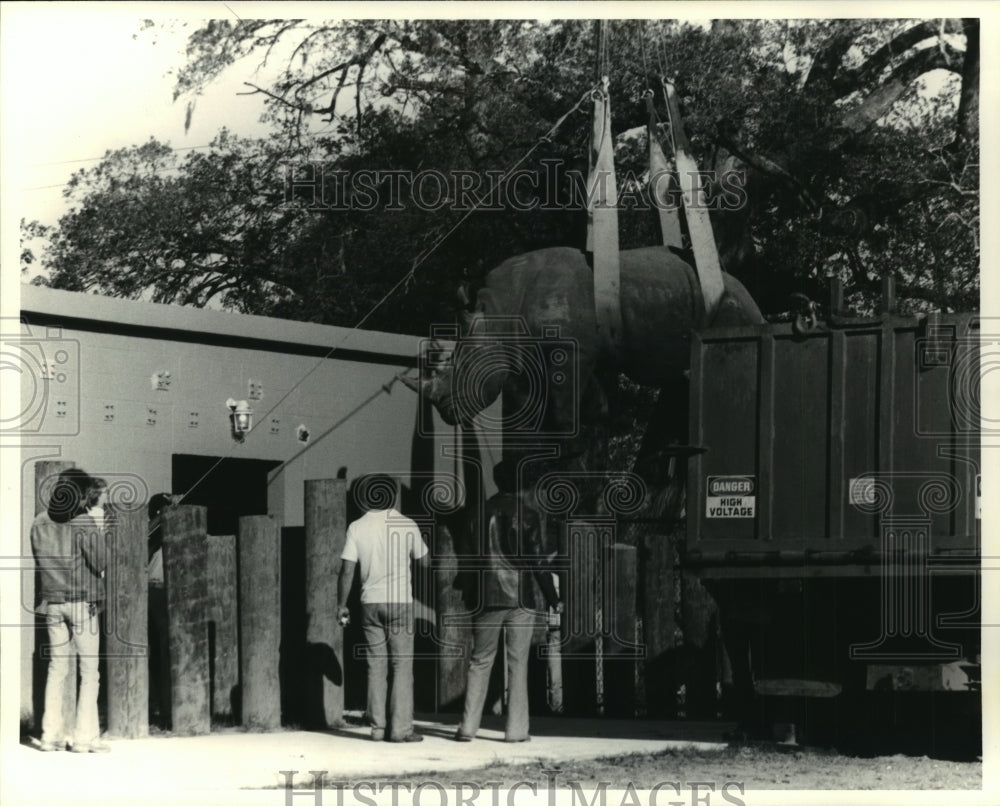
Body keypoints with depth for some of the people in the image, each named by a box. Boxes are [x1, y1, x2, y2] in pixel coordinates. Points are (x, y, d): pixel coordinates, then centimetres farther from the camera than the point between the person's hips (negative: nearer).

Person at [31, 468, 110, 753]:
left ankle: (51, 734, 8)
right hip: (82, 601, -5)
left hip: (53, 601, 5)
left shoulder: (40, 523, 4)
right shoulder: (83, 523, -12)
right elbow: (99, 563, -11)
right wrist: (98, 535, 3)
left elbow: (39, 559, 11)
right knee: (89, 670, 0)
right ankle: (84, 736, -4)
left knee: (57, 668, 11)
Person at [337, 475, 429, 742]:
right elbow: (424, 562, 4)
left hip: (371, 602, 2)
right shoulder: (407, 525, -6)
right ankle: (400, 727, -6)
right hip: (400, 601, -2)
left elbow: (347, 570, -4)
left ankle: (378, 727, 5)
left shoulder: (357, 528, -2)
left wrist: (341, 605, 5)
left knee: (376, 666, 7)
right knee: (402, 665, 0)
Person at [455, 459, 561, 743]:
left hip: (488, 598, 2)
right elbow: (537, 561, -5)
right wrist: (553, 599, 1)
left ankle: (468, 727, 2)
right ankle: (515, 729, 0)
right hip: (522, 599, -2)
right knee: (518, 664, 2)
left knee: (480, 661, 8)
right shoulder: (527, 515, -4)